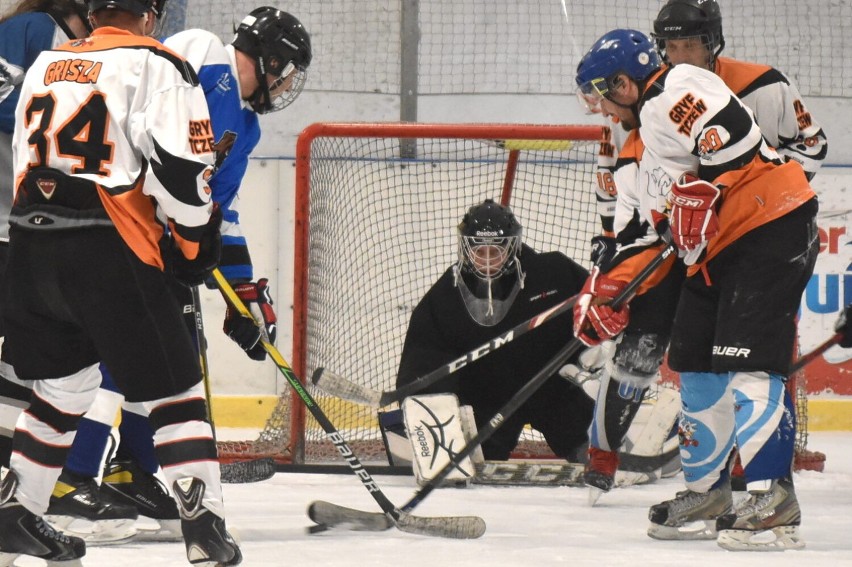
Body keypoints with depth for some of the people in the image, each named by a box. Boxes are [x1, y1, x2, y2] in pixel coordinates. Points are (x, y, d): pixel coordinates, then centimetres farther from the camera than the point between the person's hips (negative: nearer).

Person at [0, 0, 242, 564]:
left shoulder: (46, 66, 17)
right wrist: (196, 244, 2)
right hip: (109, 250, -6)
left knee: (66, 381, 22)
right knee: (173, 384, 2)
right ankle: (203, 520, -6)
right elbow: (181, 166, -11)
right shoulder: (157, 67, -3)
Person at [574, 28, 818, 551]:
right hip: (714, 255, 11)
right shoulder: (636, 156, 21)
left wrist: (700, 193, -23)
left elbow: (736, 135, -26)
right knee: (696, 366, 13)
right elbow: (639, 235, 22)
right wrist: (604, 293, 12)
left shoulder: (677, 92, -11)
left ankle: (774, 499, -20)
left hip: (773, 228, -11)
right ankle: (707, 492, 24)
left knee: (747, 363, -17)